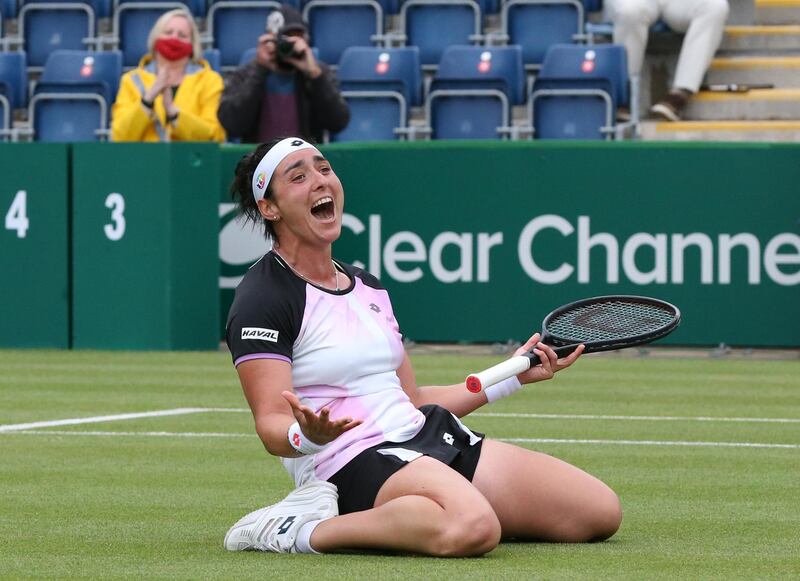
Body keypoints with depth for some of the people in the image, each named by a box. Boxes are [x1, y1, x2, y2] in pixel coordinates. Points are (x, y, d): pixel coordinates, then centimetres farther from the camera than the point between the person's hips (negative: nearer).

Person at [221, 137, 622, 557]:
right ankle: (305, 529, -20)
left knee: (600, 511, -4)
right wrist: (307, 436, -36)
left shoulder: (369, 287, 22)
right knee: (471, 529, -41)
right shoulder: (264, 298, -5)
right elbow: (272, 426, -13)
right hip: (354, 460, -9)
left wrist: (512, 377, 25)